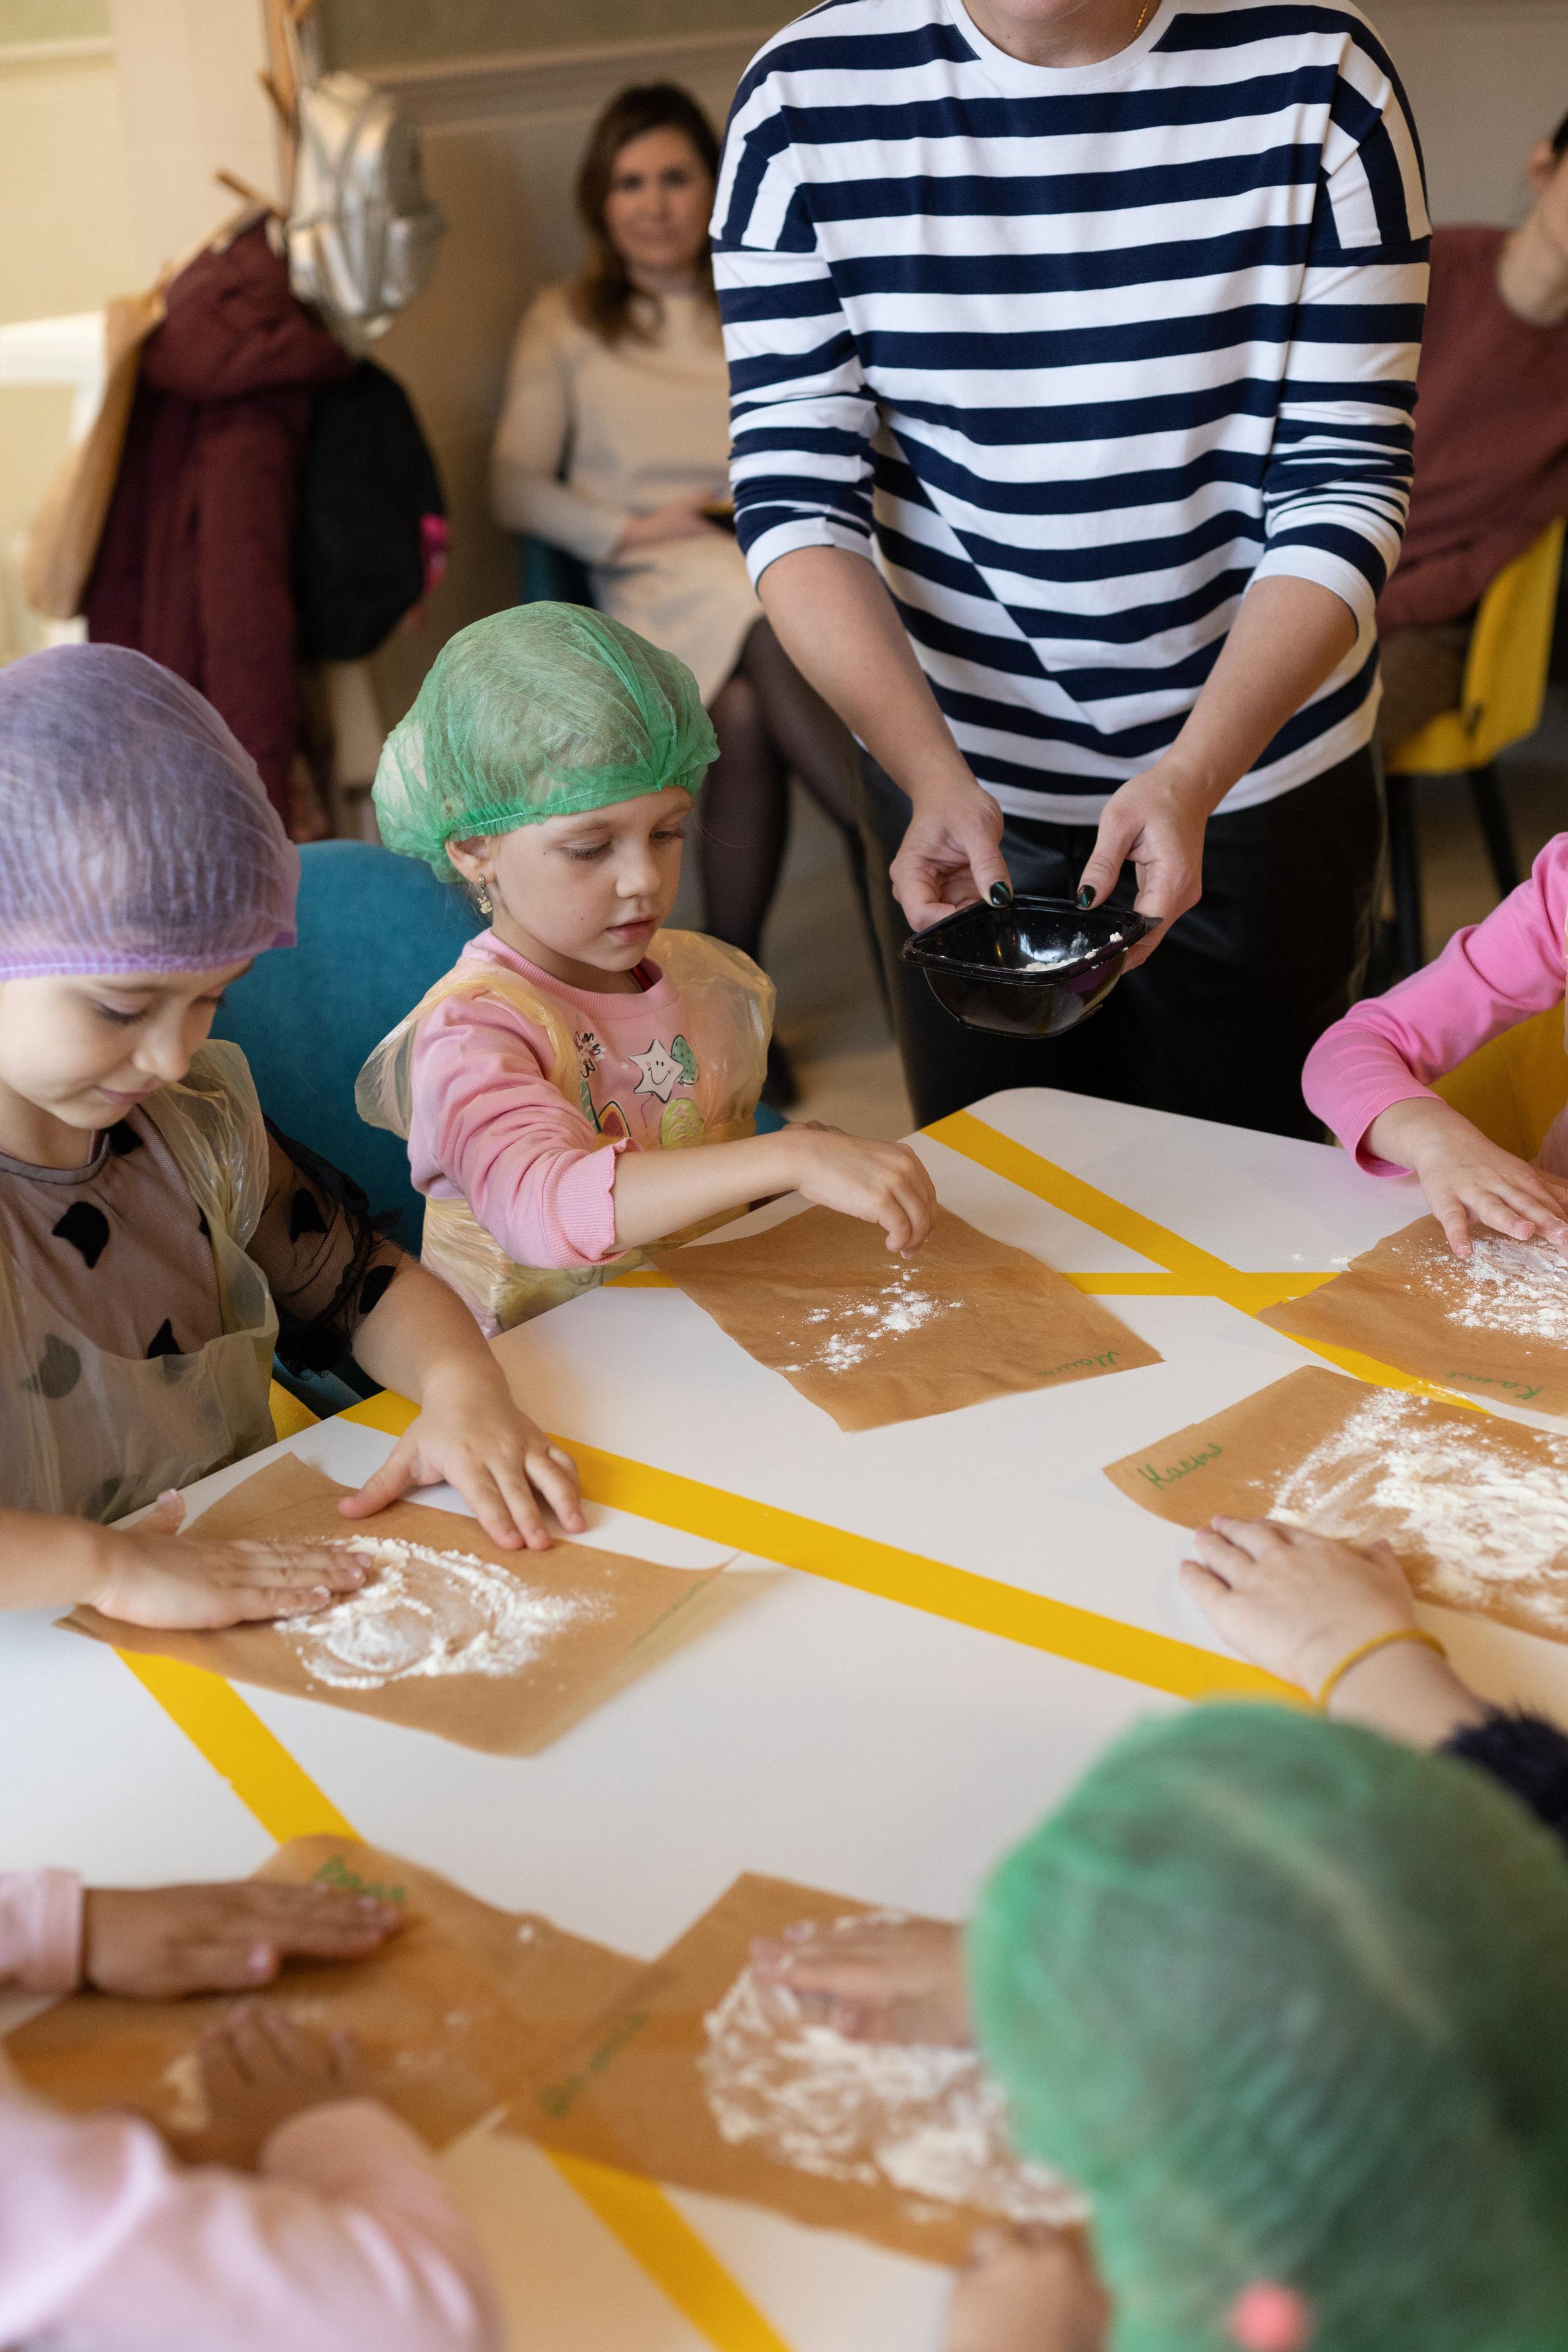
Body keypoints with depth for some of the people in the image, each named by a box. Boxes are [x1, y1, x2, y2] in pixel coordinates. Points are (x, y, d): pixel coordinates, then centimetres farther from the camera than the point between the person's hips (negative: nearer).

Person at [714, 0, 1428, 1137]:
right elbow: (794, 492, -13)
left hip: (1258, 771, -1)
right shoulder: (809, 96, -10)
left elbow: (1343, 491, -13)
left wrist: (1193, 775, -28)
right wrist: (936, 780, -27)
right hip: (957, 779, 1)